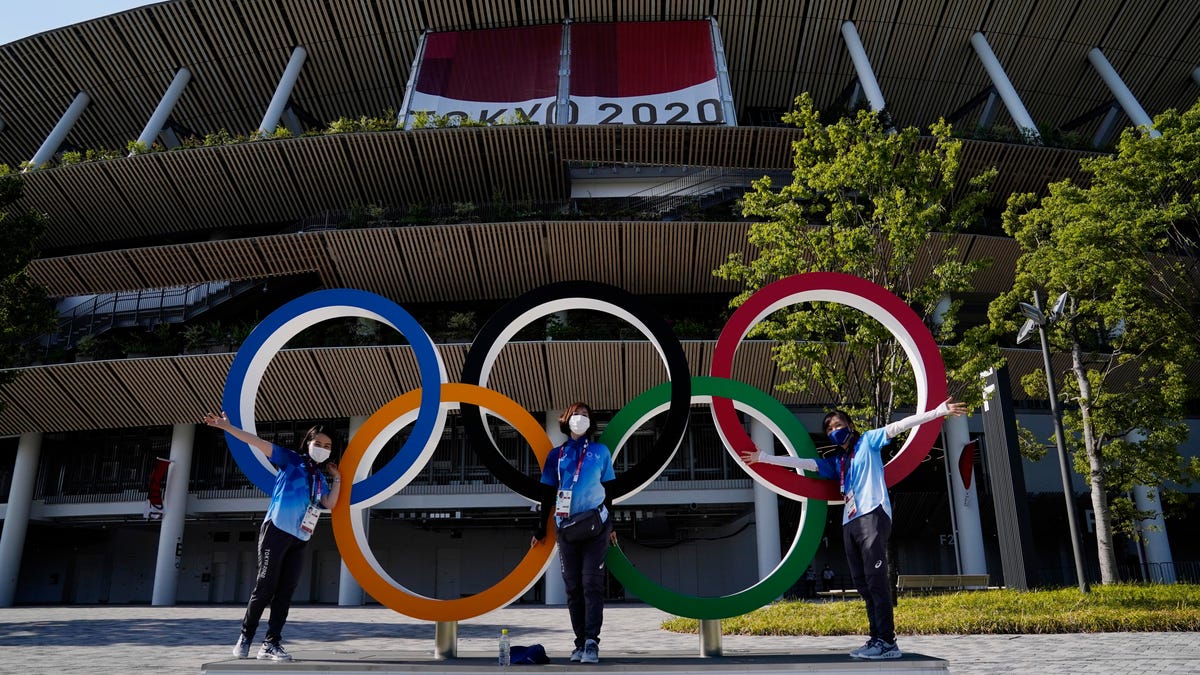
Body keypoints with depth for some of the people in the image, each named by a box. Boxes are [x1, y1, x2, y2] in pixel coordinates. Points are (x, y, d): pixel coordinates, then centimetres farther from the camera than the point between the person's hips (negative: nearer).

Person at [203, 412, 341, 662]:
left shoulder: (321, 478, 18)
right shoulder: (292, 460, 3)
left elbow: (330, 504, 9)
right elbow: (258, 442, -5)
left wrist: (337, 479, 8)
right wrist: (227, 427, -12)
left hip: (299, 539, 5)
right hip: (276, 531, -5)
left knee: (285, 591, 1)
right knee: (265, 586, -6)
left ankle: (271, 644, 4)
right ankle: (245, 637, 10)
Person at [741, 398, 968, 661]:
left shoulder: (868, 441, 10)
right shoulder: (835, 462, 24)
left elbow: (897, 426, -1)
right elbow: (801, 462, 26)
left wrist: (938, 411, -9)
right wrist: (764, 457, 24)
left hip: (873, 516, -7)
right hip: (850, 523, 7)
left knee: (875, 578, -14)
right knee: (862, 582, 3)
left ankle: (887, 642, -15)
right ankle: (877, 639, 6)